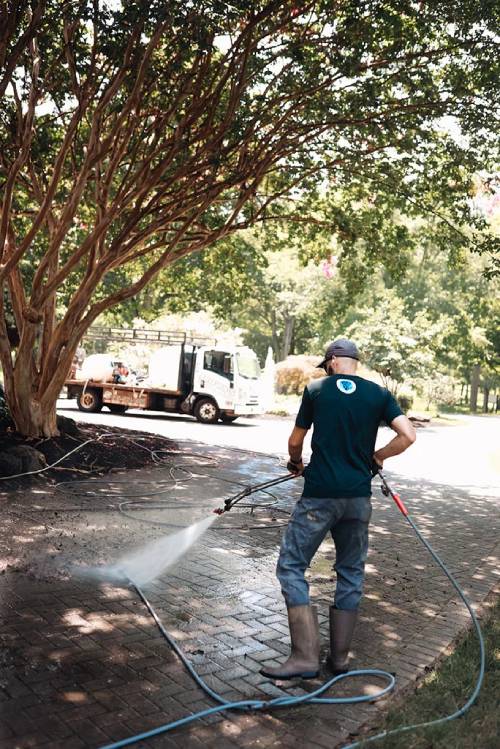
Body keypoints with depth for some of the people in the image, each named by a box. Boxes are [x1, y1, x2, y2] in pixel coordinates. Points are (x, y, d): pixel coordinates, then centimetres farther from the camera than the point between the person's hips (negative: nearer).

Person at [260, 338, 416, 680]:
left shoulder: (316, 389, 2)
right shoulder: (379, 394, 6)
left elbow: (295, 441, 8)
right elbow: (408, 436, -5)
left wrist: (296, 463, 29)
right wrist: (377, 456, 11)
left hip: (319, 496, -3)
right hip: (358, 497, 3)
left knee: (291, 567, 5)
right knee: (351, 572, 16)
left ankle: (306, 657, -1)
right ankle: (340, 656, 22)